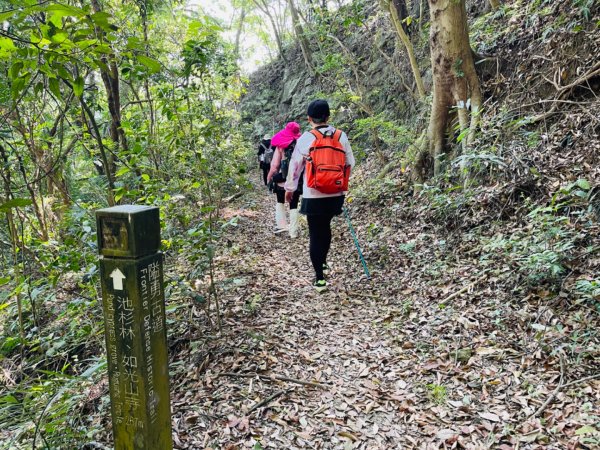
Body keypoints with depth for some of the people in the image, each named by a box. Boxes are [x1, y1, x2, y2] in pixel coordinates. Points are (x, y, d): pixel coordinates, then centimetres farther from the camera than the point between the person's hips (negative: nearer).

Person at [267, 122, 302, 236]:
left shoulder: (281, 145, -5)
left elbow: (274, 165, -9)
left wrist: (269, 178, 2)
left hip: (282, 180, -1)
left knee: (280, 202, 21)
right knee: (294, 205, 9)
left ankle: (282, 224, 11)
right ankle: (293, 231, 10)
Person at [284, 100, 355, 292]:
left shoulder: (306, 138, -8)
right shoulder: (341, 136, 0)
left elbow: (295, 165, -2)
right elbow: (350, 163, 7)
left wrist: (290, 188, 11)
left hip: (314, 195, -3)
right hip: (336, 194, 4)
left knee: (316, 235, 4)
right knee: (325, 228, 24)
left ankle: (320, 278, 5)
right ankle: (322, 262, 39)